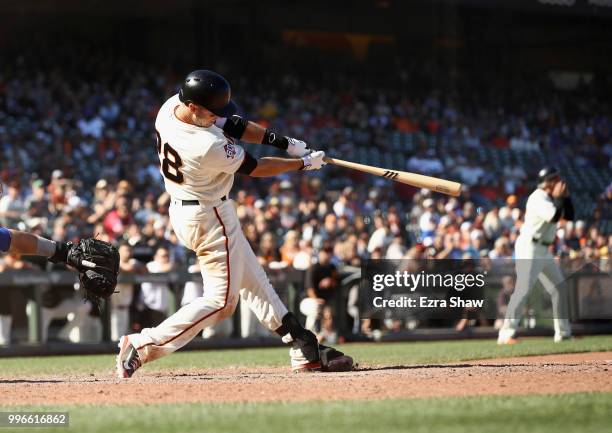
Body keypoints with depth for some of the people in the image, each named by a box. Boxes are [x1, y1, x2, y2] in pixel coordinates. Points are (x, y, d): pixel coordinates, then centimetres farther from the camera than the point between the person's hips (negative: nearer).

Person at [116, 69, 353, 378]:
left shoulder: (171, 105, -8)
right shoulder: (209, 146, -33)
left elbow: (231, 125, 1)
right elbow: (254, 168, -17)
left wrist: (284, 142, -5)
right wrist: (304, 163, -3)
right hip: (210, 218, -11)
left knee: (253, 282, 15)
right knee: (221, 300, -2)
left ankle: (305, 350, 22)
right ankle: (144, 346, -6)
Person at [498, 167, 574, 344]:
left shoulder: (551, 198, 13)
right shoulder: (538, 198, -15)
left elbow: (569, 215, 16)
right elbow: (553, 217, -27)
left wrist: (566, 197, 3)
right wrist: (559, 197, -14)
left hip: (543, 250, 10)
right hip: (529, 248, -10)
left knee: (559, 288, 13)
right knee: (523, 288, -20)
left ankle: (563, 332, 21)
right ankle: (507, 333, -24)